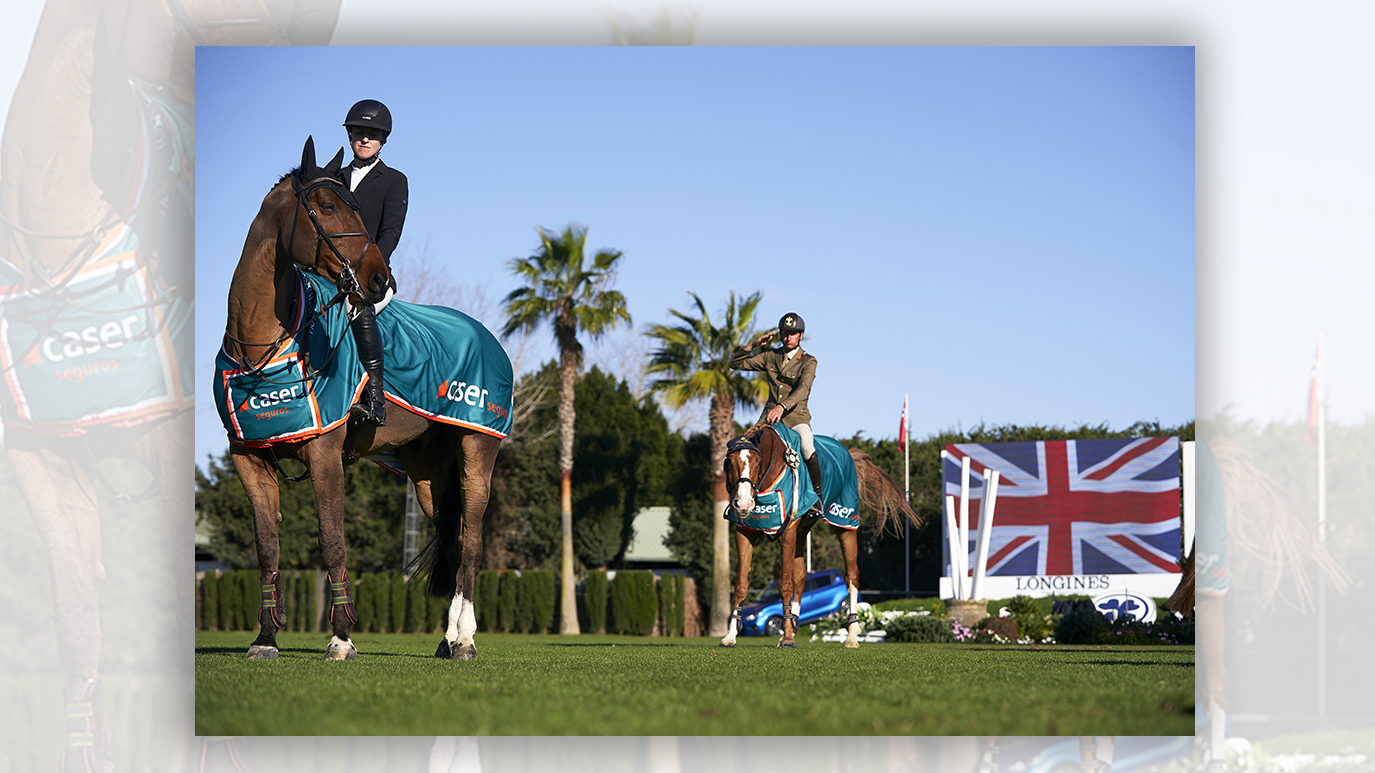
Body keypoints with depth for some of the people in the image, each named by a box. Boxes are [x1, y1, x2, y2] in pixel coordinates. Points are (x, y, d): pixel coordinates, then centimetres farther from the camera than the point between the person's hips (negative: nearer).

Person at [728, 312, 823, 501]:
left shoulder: (808, 362, -2)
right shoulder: (770, 357, 10)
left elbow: (803, 390, -20)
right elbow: (734, 363, 11)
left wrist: (782, 407, -37)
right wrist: (753, 345, -5)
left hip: (796, 416, -4)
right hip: (770, 415, 4)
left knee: (808, 450, -30)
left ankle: (818, 498, -15)